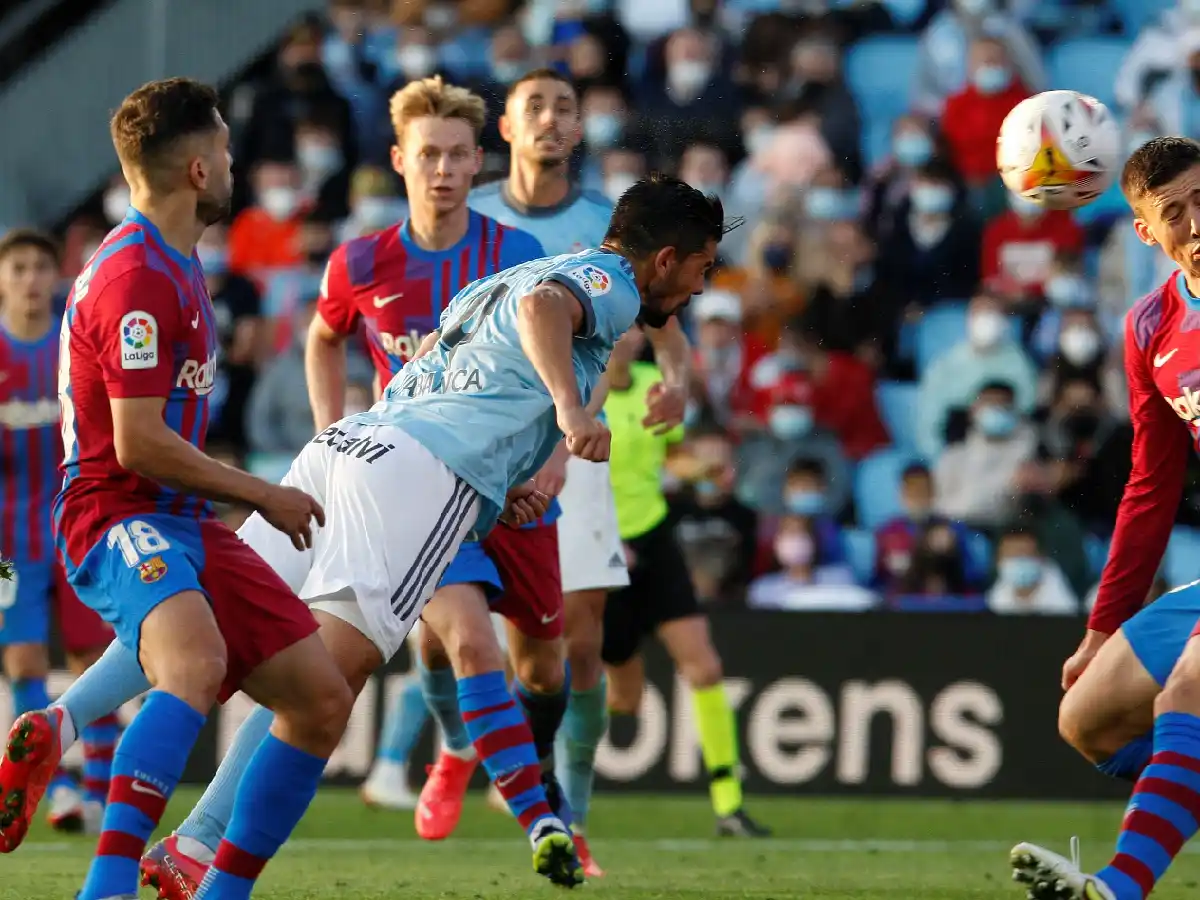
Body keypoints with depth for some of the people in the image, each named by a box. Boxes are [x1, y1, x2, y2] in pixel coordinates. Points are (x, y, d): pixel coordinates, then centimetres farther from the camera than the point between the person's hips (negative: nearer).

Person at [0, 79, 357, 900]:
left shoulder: (174, 265, 19)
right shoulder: (138, 278, -15)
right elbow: (138, 444, -20)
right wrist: (261, 494, -10)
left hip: (183, 523, 10)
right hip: (120, 519, -10)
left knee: (322, 701, 4)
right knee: (196, 662, -39)